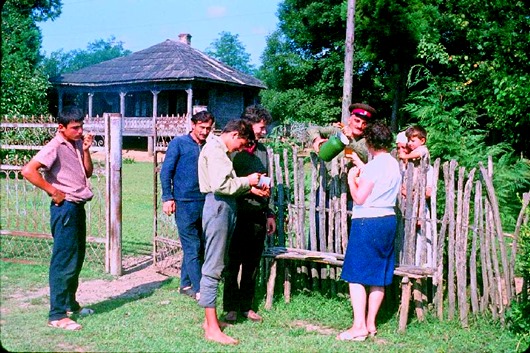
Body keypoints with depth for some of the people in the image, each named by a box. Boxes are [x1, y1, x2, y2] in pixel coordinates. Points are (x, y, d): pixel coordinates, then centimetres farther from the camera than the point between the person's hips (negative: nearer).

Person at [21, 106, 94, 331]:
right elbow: (28, 171, -24)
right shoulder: (55, 147, -14)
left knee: (77, 259, 17)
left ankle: (70, 304, 32)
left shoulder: (77, 144, 11)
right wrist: (53, 191, -17)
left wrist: (86, 150, -1)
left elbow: (88, 173, 13)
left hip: (78, 206, 9)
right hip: (65, 207, -9)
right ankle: (57, 315, 0)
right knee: (64, 261, -6)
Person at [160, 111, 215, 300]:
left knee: (199, 247, 10)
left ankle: (186, 284, 23)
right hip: (184, 204, -5)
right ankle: (199, 290, -3)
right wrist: (168, 197, -11)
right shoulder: (179, 143, -1)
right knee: (192, 247, -5)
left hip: (205, 204, 5)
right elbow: (166, 171, -3)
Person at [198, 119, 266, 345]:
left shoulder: (222, 150, 20)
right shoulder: (214, 149, -11)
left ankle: (210, 319, 22)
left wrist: (250, 188, 6)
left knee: (216, 265, 13)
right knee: (213, 267, -8)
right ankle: (212, 329, -4)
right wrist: (247, 181, -8)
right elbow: (220, 185, -21)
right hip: (218, 206, -10)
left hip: (226, 207, 10)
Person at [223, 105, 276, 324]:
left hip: (258, 215, 6)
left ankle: (246, 306, 22)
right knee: (233, 262, 3)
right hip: (238, 213, -6)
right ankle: (230, 308, 14)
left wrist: (269, 213, 18)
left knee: (252, 264, 11)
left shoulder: (262, 150, 14)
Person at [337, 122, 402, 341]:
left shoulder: (373, 166, -16)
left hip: (367, 222, -9)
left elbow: (359, 197, -16)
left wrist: (351, 179, -1)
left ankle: (359, 327, -4)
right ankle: (371, 323, 20)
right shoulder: (394, 165, 10)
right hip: (388, 220, 9)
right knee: (378, 276, 12)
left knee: (356, 275, -3)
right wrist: (361, 175, 25)